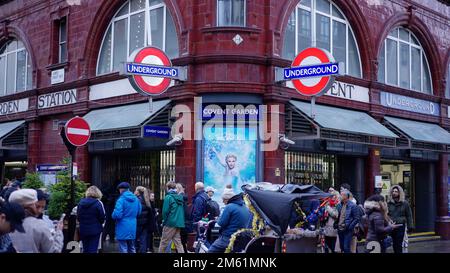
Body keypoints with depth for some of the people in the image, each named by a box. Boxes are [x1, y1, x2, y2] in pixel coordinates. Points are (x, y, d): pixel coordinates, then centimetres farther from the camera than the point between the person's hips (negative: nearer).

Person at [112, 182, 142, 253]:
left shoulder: (121, 200, -15)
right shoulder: (136, 199, 6)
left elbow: (117, 215, -21)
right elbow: (139, 212, 16)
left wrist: (113, 215, 0)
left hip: (123, 229, -6)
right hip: (132, 229, 7)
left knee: (123, 249, -2)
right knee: (132, 249, 17)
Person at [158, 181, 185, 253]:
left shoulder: (168, 197, -9)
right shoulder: (180, 197, 10)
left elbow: (165, 211, -11)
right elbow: (183, 211, 13)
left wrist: (164, 221, 3)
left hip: (170, 223, -6)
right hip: (179, 223, 6)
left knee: (163, 242, 4)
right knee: (178, 242, 9)